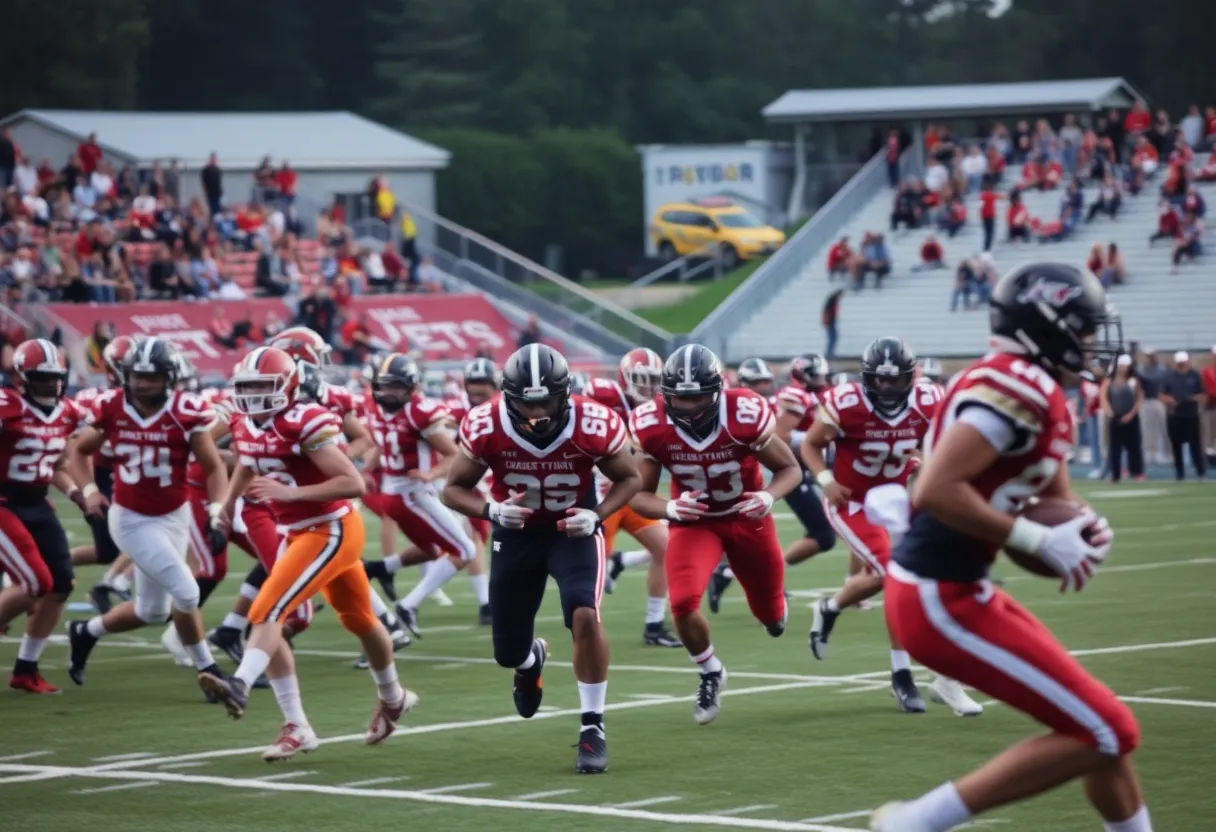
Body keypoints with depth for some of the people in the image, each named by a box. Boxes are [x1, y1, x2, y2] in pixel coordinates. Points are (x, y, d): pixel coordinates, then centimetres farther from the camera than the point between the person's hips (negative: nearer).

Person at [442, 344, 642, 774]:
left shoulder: (594, 426, -25)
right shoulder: (485, 427, -24)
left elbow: (629, 478, -6)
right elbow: (454, 488, -9)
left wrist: (597, 515, -24)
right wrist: (492, 510, -29)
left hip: (573, 529, -2)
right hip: (516, 533, 2)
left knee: (584, 616, -27)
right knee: (508, 653, 9)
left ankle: (592, 728, -11)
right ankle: (531, 659, 50)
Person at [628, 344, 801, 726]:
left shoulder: (745, 415, -29)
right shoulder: (651, 426, -24)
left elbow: (790, 469, -14)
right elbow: (639, 494, -12)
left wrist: (768, 497, -35)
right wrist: (669, 508, -35)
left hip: (747, 517, 0)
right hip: (694, 520, 0)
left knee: (770, 615, 15)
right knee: (684, 603, -25)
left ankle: (774, 607, 58)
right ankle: (710, 673, 6)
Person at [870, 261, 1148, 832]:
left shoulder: (1040, 394, 13)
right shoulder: (1018, 387, -19)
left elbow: (1056, 498, 23)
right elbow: (935, 490, -28)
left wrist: (1084, 527, 0)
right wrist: (1039, 540, -21)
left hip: (957, 591, 10)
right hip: (942, 604, -10)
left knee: (1102, 725, 15)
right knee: (1103, 733, -6)